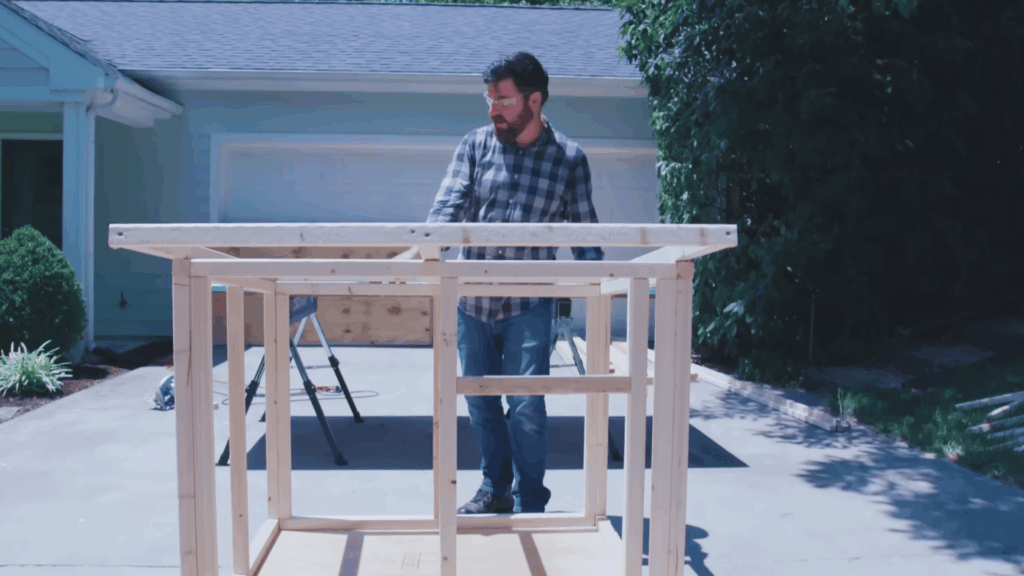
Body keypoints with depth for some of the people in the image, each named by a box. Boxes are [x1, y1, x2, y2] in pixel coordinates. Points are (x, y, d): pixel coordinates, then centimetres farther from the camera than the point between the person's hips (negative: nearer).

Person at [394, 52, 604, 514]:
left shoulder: (569, 158, -1)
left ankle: (530, 505, 13)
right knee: (480, 402, 13)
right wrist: (419, 249, -27)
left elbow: (584, 229, 3)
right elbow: (450, 205, -9)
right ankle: (495, 490, 31)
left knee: (526, 406, -5)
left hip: (528, 304, -3)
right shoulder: (475, 145, 3)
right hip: (471, 298, 3)